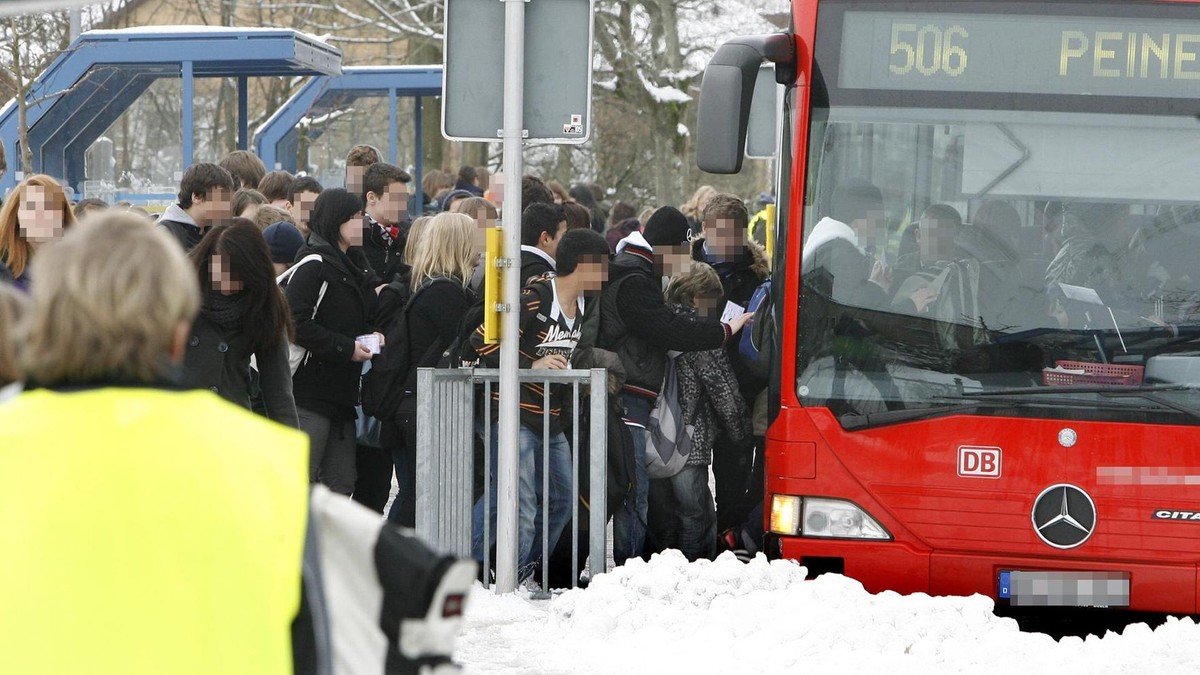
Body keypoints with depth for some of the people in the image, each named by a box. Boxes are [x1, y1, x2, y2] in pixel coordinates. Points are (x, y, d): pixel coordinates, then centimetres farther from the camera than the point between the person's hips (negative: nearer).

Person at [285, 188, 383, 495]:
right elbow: (296, 323, -20)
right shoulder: (313, 265, -11)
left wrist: (370, 337, 2)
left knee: (341, 486, 8)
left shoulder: (355, 264, 17)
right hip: (309, 394, -9)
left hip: (342, 394, 9)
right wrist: (346, 348, -16)